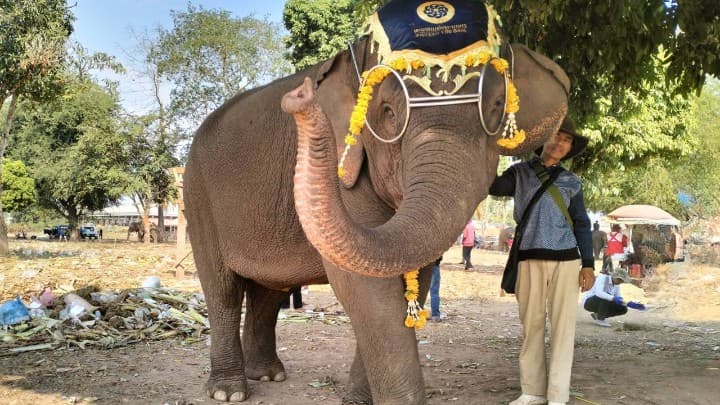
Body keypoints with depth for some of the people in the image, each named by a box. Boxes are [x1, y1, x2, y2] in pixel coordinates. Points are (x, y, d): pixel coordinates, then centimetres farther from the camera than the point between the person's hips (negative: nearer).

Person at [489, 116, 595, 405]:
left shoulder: (571, 181, 13)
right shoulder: (520, 173, 10)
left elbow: (581, 224, 13)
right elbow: (494, 187, -8)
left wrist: (588, 264, 5)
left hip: (565, 260, 1)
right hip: (530, 260, 0)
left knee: (562, 326, -1)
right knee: (531, 325, 3)